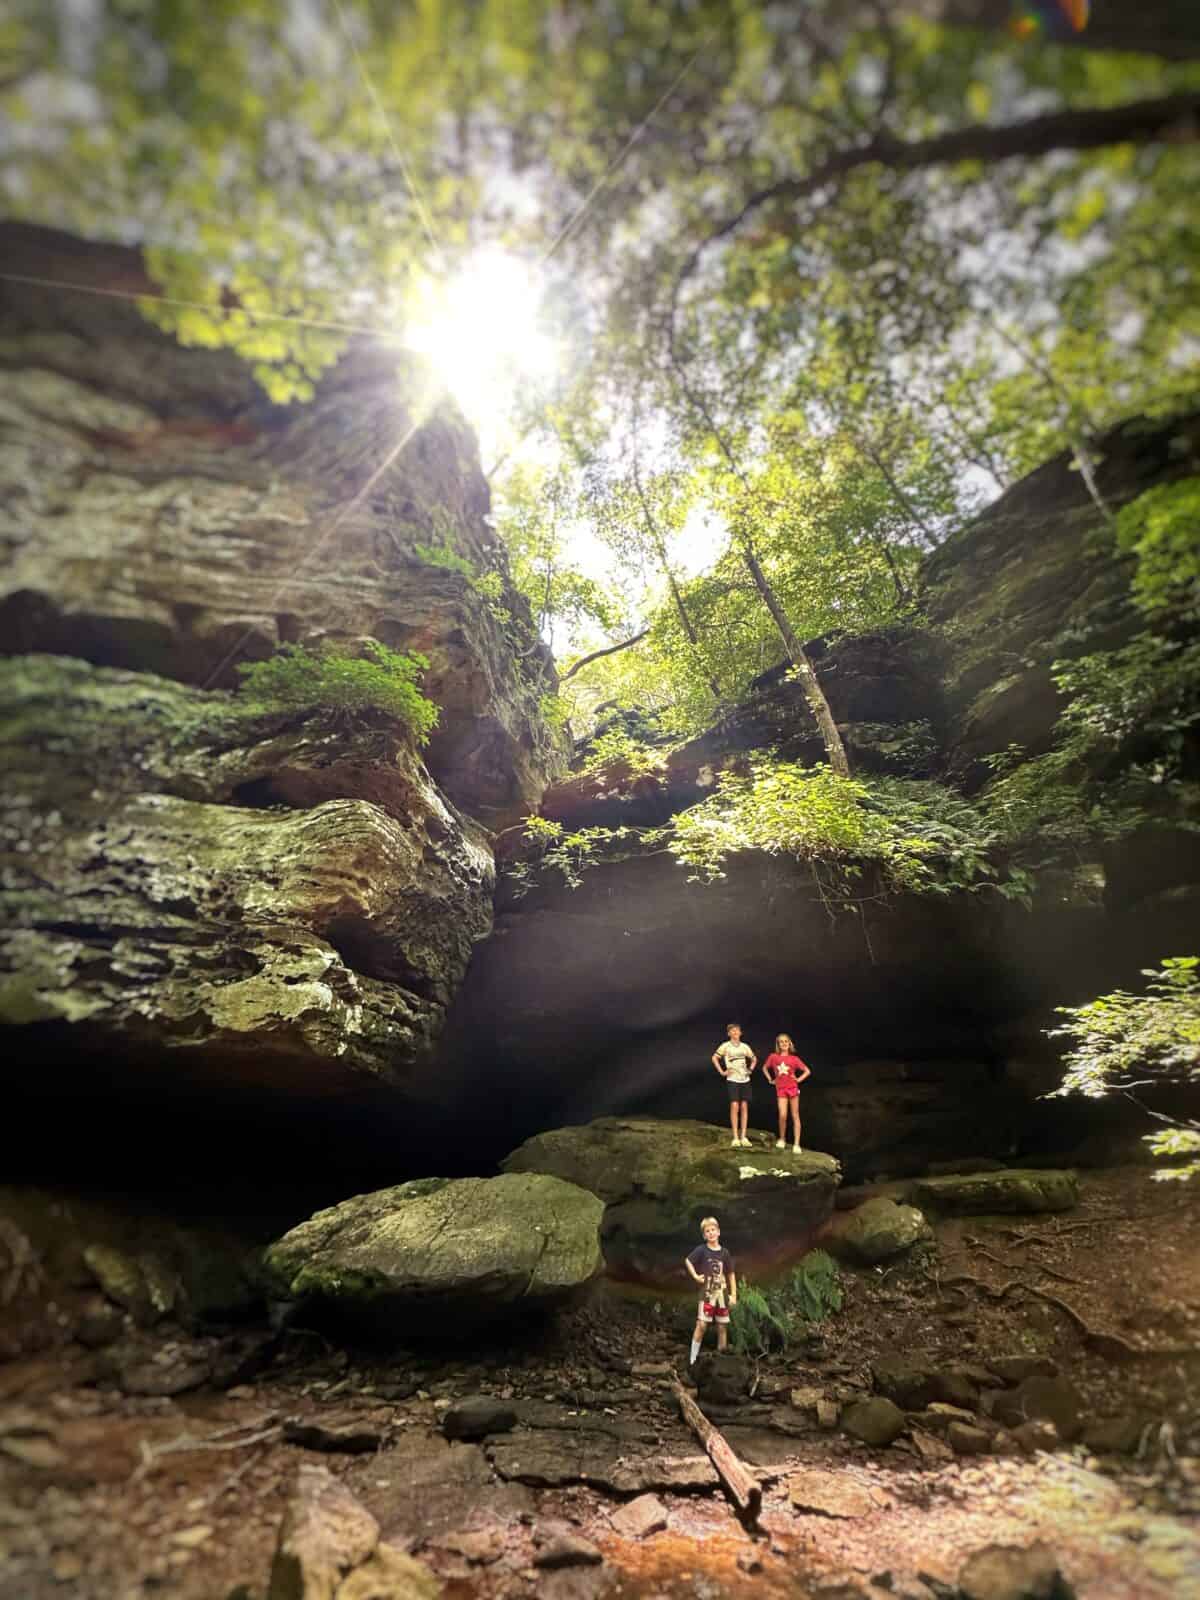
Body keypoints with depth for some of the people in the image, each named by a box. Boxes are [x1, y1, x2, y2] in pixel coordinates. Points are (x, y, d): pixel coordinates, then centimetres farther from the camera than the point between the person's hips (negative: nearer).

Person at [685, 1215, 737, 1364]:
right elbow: (687, 1261, -4)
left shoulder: (724, 1252, 1)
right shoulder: (701, 1250, -8)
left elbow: (731, 1274, 6)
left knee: (722, 1327, 9)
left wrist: (734, 1294, 4)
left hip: (722, 1294, 4)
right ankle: (693, 1358, -1)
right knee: (701, 1324, -10)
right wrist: (695, 1276, -13)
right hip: (707, 1293, -4)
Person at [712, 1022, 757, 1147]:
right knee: (734, 1107, -10)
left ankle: (743, 1137, 9)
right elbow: (714, 1058, -3)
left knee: (744, 1107, 3)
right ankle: (735, 1138, -4)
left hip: (745, 1079, 4)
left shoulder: (745, 1046, 9)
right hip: (732, 1080, -4)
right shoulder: (725, 1046, -2)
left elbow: (754, 1059, 23)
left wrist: (750, 1069, 10)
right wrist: (721, 1071, -7)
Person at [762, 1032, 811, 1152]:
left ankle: (796, 1144, 5)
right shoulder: (773, 1056, 1)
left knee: (795, 1116, 2)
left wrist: (798, 1079, -4)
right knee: (782, 1116, -10)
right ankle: (782, 1139, 13)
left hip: (793, 1088, 0)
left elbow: (807, 1071, 5)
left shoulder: (794, 1058, -1)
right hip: (780, 1089, 0)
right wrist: (770, 1080, 9)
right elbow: (764, 1068, 17)